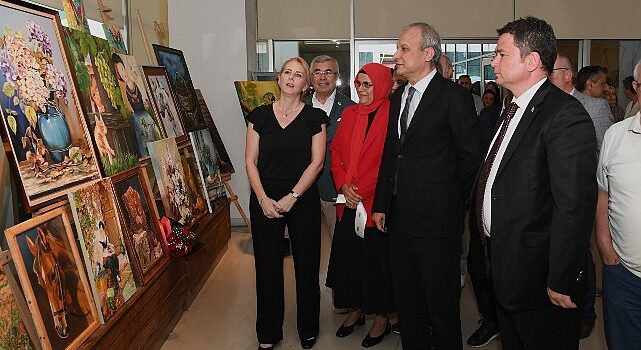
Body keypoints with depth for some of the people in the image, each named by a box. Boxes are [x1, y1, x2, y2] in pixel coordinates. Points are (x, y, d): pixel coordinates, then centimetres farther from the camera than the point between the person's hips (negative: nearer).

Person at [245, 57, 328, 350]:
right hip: (264, 200, 1)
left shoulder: (315, 118, 1)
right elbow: (250, 161, 2)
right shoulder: (259, 115, 5)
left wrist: (291, 198, -14)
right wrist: (263, 199, -10)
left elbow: (316, 162, -5)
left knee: (306, 265, 7)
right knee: (267, 266, 8)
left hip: (303, 200, -1)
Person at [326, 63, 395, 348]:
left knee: (377, 257, 5)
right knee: (347, 254, 12)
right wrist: (344, 186, -4)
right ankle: (356, 309, 31)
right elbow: (336, 152, 10)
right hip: (349, 202, 6)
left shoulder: (391, 115, -9)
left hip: (377, 202, -5)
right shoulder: (349, 114, 9)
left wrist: (362, 191, -14)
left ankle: (382, 316, 23)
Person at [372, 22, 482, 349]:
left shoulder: (454, 95, -11)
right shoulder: (397, 97, 11)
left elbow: (470, 156, -8)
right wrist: (381, 205, 10)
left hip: (436, 216, -7)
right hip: (399, 215, 7)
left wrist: (447, 197, 0)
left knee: (441, 300, 7)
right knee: (406, 298, 18)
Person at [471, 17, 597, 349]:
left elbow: (575, 205, -24)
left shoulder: (566, 115, -20)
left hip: (536, 272, -8)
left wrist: (562, 282, -22)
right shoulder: (513, 110, 10)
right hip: (502, 264, 9)